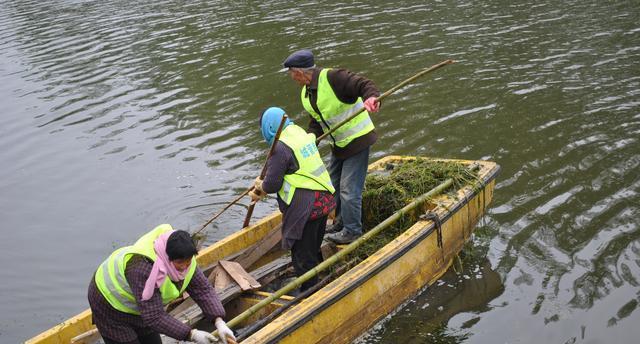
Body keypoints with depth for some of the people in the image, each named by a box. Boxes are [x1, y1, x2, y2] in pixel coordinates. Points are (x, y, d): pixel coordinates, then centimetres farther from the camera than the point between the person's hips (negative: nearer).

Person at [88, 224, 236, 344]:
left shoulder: (183, 259, -19)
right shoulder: (144, 269, -41)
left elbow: (203, 290, -13)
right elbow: (154, 317, -37)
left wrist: (219, 322, -26)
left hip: (139, 305, 7)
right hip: (110, 303, -7)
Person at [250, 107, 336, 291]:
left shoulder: (280, 148, -17)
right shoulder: (301, 133, 12)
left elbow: (272, 184, -17)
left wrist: (260, 187, 6)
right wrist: (262, 189, 18)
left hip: (304, 208, -10)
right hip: (323, 200, 10)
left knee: (303, 257, 3)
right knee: (314, 250, 23)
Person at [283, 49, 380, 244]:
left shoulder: (332, 78, -21)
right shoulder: (306, 94, 8)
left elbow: (364, 85, -27)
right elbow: (316, 122, 12)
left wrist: (371, 97, -47)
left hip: (357, 140, -9)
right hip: (339, 144, 10)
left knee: (349, 189, -6)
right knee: (334, 186, 19)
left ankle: (352, 231, 9)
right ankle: (341, 224, 36)